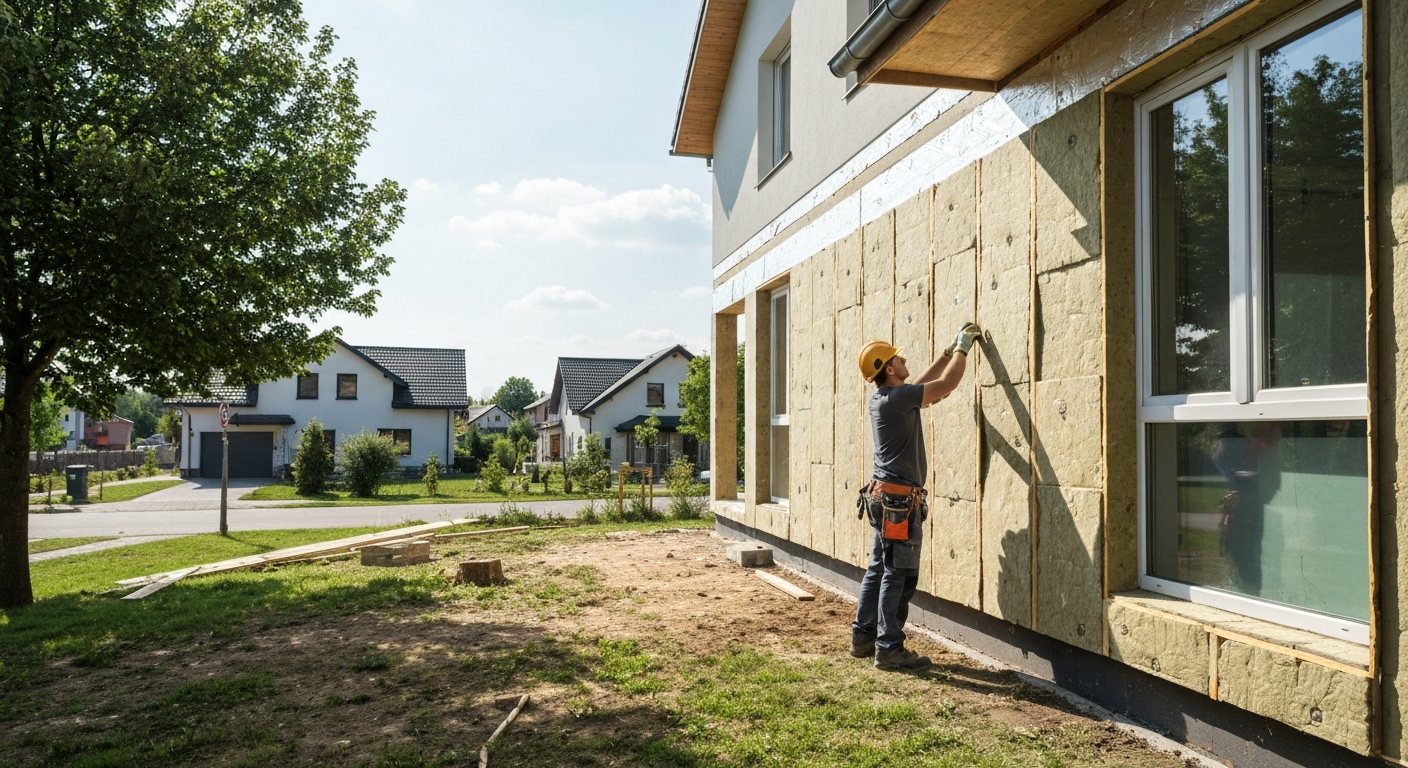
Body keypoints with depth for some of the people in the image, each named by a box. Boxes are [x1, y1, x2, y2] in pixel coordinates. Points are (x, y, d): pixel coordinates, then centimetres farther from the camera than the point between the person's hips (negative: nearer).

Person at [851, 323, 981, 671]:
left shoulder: (882, 398, 11)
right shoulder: (896, 398, -17)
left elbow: (925, 382, 23)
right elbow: (947, 384, -13)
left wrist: (951, 351, 22)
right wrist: (961, 348, 1)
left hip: (885, 497, 10)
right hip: (899, 500, -10)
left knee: (879, 570, 15)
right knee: (899, 576, -4)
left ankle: (863, 637, 22)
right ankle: (890, 648, 1)